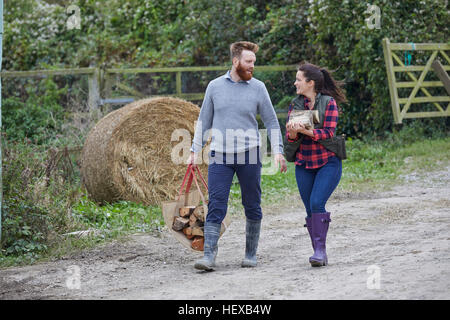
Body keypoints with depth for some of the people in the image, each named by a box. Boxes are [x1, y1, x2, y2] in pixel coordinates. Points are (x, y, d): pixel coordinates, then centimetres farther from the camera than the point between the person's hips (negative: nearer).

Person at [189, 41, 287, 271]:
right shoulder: (215, 86, 6)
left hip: (249, 156, 0)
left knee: (252, 207, 6)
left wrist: (278, 151, -4)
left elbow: (271, 122, 8)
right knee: (216, 206, -8)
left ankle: (251, 254, 18)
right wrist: (195, 151, 7)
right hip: (220, 156, 0)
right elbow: (204, 122, 13)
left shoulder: (258, 88, 4)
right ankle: (209, 256, -12)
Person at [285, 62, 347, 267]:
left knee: (317, 203, -20)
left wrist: (306, 130, -29)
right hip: (304, 165, 5)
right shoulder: (295, 104, 6)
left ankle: (320, 249, -17)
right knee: (310, 210, 2)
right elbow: (289, 138, 3)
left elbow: (328, 133, -15)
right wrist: (293, 132, -20)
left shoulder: (329, 103, -7)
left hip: (328, 162, -5)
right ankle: (320, 256, 9)